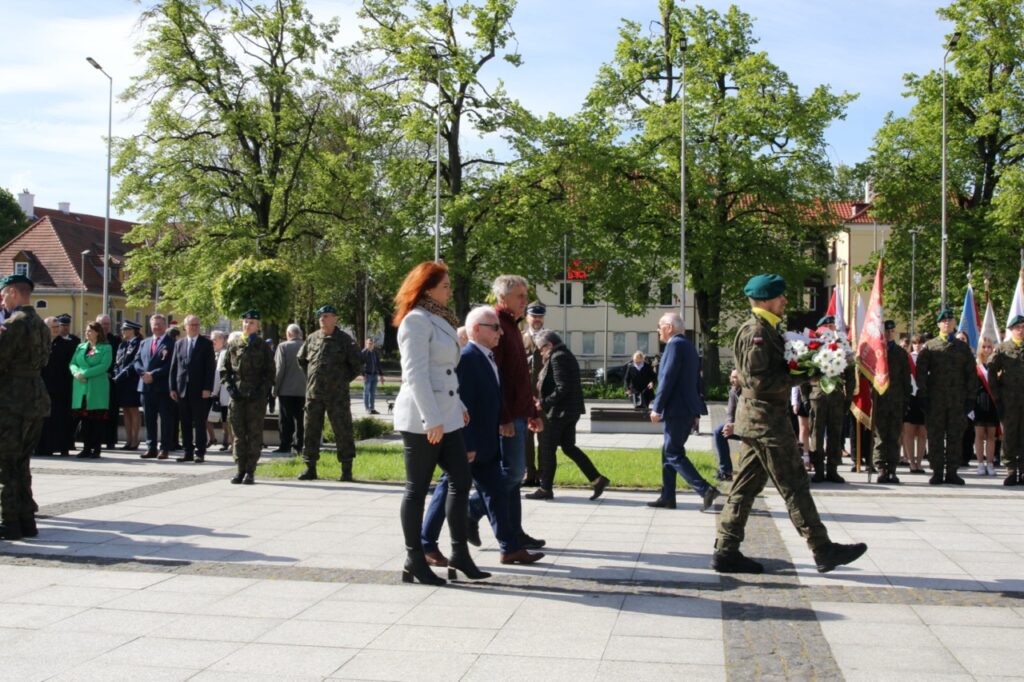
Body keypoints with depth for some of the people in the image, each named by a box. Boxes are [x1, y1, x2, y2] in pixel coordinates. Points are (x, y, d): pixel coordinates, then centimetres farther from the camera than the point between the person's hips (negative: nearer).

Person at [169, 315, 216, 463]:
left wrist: (207, 388, -11)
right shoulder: (179, 344, 13)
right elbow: (174, 367, 12)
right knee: (185, 423, 6)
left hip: (199, 390, -4)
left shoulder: (207, 344, 1)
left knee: (199, 423, -2)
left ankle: (199, 453, 1)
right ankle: (188, 452, 11)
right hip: (182, 390, 4)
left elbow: (211, 367, -4)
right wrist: (173, 388, 5)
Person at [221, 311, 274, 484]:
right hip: (237, 396, 2)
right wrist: (230, 387, -3)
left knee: (255, 434, -1)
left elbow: (270, 373, 4)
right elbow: (225, 370, 12)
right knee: (238, 434, 2)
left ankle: (250, 472, 2)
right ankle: (239, 470, 8)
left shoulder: (263, 347, 5)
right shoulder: (233, 346, 11)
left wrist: (261, 391, -9)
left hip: (257, 397, -2)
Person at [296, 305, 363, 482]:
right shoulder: (312, 338, 8)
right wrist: (310, 377, 15)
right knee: (311, 430, 7)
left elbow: (357, 365, -1)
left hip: (337, 395, -4)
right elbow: (301, 359, 23)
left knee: (343, 431, -1)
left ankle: (347, 469, 6)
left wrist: (343, 380, -2)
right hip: (313, 394, 4)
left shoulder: (345, 340, -4)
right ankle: (310, 468, 16)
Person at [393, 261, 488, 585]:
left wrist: (458, 405, 16)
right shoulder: (416, 320, -12)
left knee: (461, 480, 7)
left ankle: (459, 553, 14)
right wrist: (431, 419, -22)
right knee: (417, 488, 0)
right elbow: (415, 373, -19)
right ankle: (414, 560, 9)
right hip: (421, 419, -9)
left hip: (446, 416, 9)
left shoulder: (439, 319, 17)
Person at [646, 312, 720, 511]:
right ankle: (667, 497, 17)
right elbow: (694, 380, 20)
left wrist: (657, 408, -16)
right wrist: (696, 411, 23)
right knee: (668, 452, 14)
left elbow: (667, 378, -19)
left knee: (674, 454, -6)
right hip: (688, 409, 10)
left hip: (677, 409, -10)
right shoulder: (689, 346, 17)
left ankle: (706, 489, -13)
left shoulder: (675, 344, -13)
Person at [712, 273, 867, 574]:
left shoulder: (766, 330, 17)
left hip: (756, 421, 10)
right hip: (766, 421, -10)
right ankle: (823, 550, 5)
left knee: (745, 486, 10)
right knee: (794, 487, -3)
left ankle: (726, 551, 12)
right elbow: (759, 380, -22)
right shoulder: (756, 332, -15)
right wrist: (798, 377, -15)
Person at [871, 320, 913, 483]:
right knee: (880, 435, -3)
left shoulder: (901, 353, 13)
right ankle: (882, 469, -1)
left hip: (897, 401, 2)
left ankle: (892, 470, 5)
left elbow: (906, 378, 12)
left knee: (894, 437, 3)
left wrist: (906, 398, 5)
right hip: (879, 400, -2)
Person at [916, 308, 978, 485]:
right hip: (935, 400, -1)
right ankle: (937, 472, 6)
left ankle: (952, 472, 9)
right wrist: (923, 396, -5)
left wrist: (970, 397, 2)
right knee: (935, 436, 0)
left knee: (956, 436, 2)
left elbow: (971, 374, 11)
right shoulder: (929, 347, 7)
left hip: (958, 400, 2)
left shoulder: (963, 347, 12)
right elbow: (920, 372, 3)